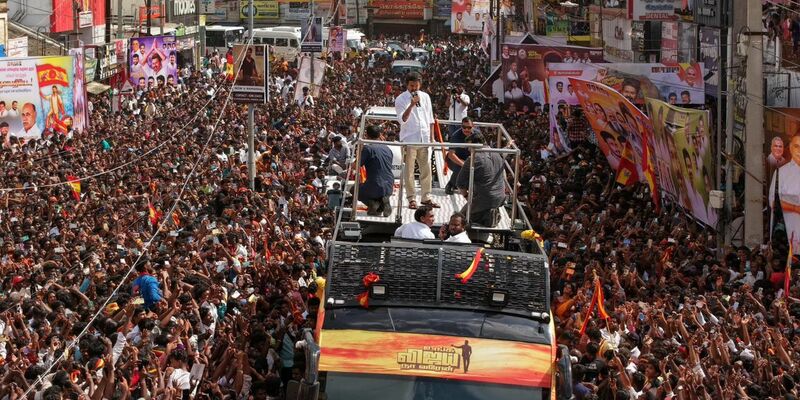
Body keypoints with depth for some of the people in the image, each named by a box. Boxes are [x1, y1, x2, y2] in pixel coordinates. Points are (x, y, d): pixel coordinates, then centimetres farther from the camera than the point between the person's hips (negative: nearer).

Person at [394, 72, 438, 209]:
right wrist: (412, 105, -24)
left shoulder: (425, 97, 10)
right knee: (409, 170, -2)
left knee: (426, 169, 6)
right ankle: (411, 199, 2)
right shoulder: (401, 99, -4)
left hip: (424, 138, 4)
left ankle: (426, 197, 13)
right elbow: (402, 119, -14)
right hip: (409, 139, -4)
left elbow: (430, 119, 15)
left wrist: (431, 137, 11)